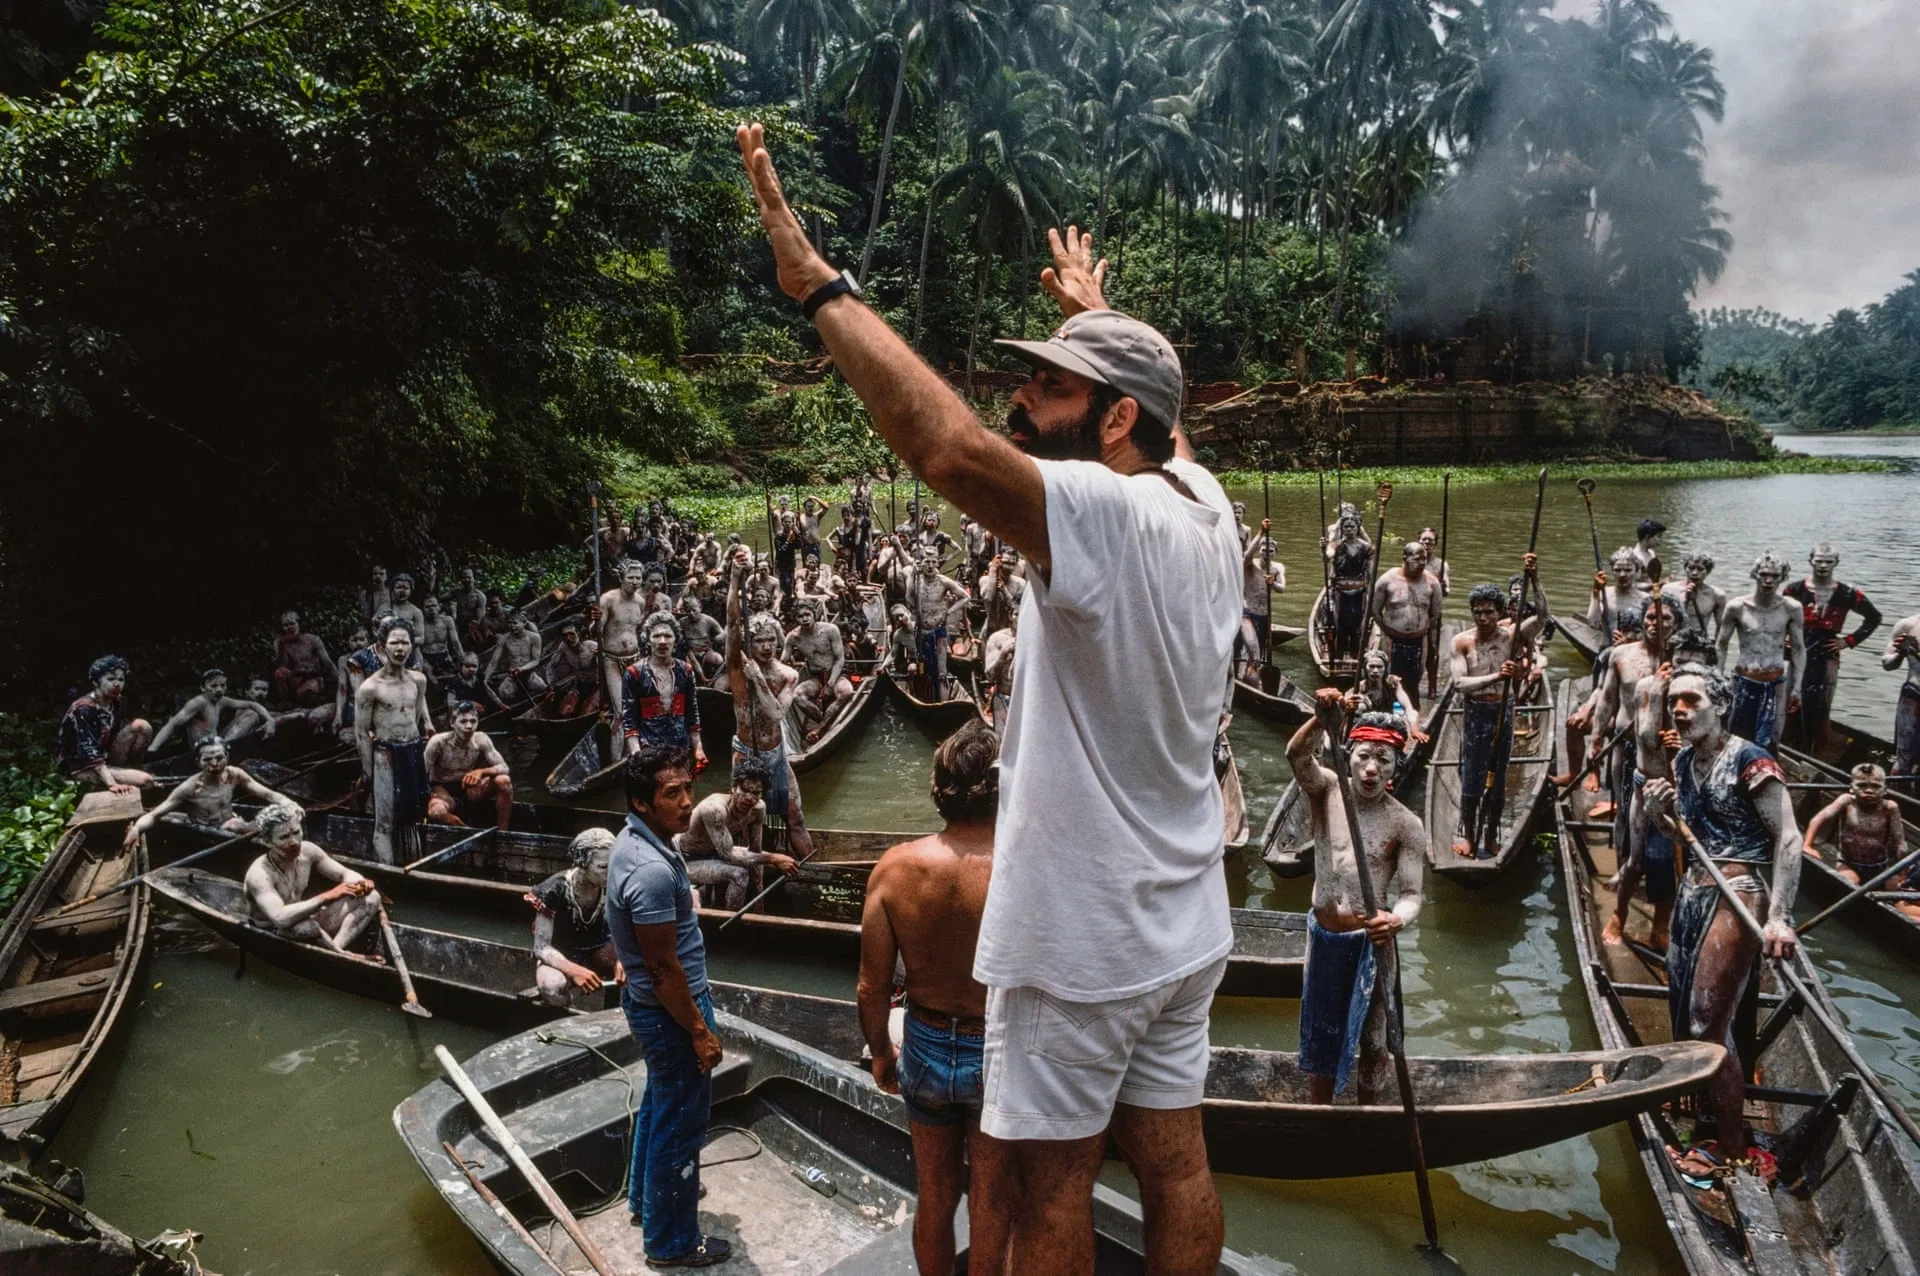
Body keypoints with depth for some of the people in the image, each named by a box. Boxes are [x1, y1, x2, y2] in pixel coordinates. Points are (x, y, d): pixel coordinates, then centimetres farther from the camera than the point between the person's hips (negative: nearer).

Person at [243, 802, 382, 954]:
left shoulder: (307, 851, -9)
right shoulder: (259, 874, -27)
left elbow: (345, 873, 2)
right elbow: (280, 918, -43)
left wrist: (360, 883, -22)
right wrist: (326, 897, -43)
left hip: (302, 922, 7)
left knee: (371, 897, -5)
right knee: (303, 927, -42)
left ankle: (335, 950, -25)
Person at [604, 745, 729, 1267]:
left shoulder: (635, 842, 0)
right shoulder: (651, 870, -32)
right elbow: (664, 969, -27)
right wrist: (699, 1030, -17)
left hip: (648, 1002, 10)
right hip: (668, 1011, -10)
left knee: (659, 1105, 28)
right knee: (680, 1124, 7)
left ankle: (645, 1197, 47)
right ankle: (671, 1241, 25)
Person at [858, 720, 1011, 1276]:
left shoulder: (894, 868, -16)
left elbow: (873, 989, -8)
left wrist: (881, 1054, 10)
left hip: (925, 1048, 3)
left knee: (933, 1193, 24)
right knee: (991, 1201, 18)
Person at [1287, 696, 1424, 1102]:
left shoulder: (1406, 825, -11)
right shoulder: (1327, 789, -8)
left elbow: (1411, 896, -14)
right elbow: (1297, 754, -30)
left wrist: (1396, 921, -38)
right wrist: (1321, 719, -51)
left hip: (1371, 943, -2)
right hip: (1323, 936, 2)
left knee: (1373, 1042, 12)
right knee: (1319, 1035, 18)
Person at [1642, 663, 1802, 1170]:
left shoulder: (1750, 762, -16)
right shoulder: (1682, 759, 8)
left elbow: (1788, 839, -18)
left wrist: (1779, 916, -24)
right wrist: (1660, 811, -3)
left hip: (1736, 897, -8)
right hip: (1693, 890, 8)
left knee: (1710, 1021, -6)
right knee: (1684, 1008, 16)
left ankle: (1731, 1144, 9)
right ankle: (1698, 1099, 35)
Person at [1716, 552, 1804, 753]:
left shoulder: (1791, 609, -3)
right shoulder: (1737, 607, -6)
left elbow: (1798, 649, 5)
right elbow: (1721, 645, 3)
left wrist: (1796, 687, 4)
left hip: (1776, 684, 0)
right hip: (1744, 682, 0)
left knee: (1768, 743, 2)